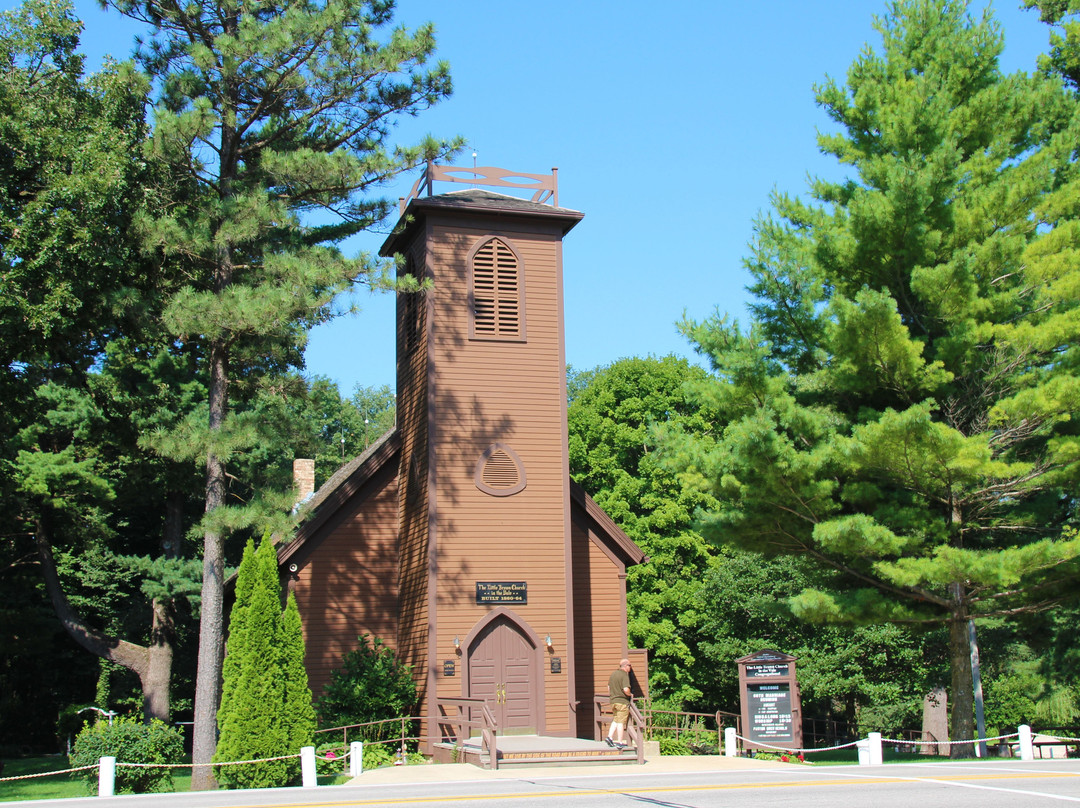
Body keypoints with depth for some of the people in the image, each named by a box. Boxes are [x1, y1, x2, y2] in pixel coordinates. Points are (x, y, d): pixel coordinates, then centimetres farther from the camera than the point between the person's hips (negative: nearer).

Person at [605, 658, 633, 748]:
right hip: (622, 701, -7)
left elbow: (609, 687, 17)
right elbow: (626, 689, -25)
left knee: (615, 720, 17)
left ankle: (609, 737, 7)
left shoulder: (613, 674, 10)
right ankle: (620, 743, 2)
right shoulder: (624, 675, -15)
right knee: (621, 722, -2)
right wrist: (630, 694, -5)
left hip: (613, 700, 7)